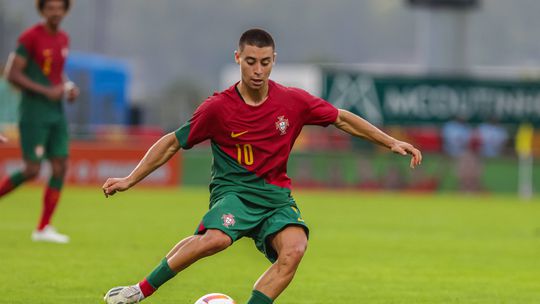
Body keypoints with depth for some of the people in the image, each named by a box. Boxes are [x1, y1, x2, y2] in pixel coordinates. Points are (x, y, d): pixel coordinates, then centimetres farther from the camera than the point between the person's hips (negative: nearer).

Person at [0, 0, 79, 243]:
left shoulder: (63, 39, 12)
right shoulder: (30, 37, -11)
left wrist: (69, 87, 6)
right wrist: (46, 91, -20)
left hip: (56, 114, 7)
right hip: (33, 113, -7)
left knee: (60, 167, 0)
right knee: (32, 170, -12)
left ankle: (43, 229, 6)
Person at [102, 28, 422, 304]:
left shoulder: (293, 101, -1)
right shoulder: (218, 108, -7)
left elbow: (342, 119, 11)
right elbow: (172, 143, 3)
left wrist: (392, 142, 7)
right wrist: (130, 180, 1)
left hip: (276, 195, 3)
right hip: (234, 190, -3)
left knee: (294, 249, -29)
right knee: (216, 238, -36)